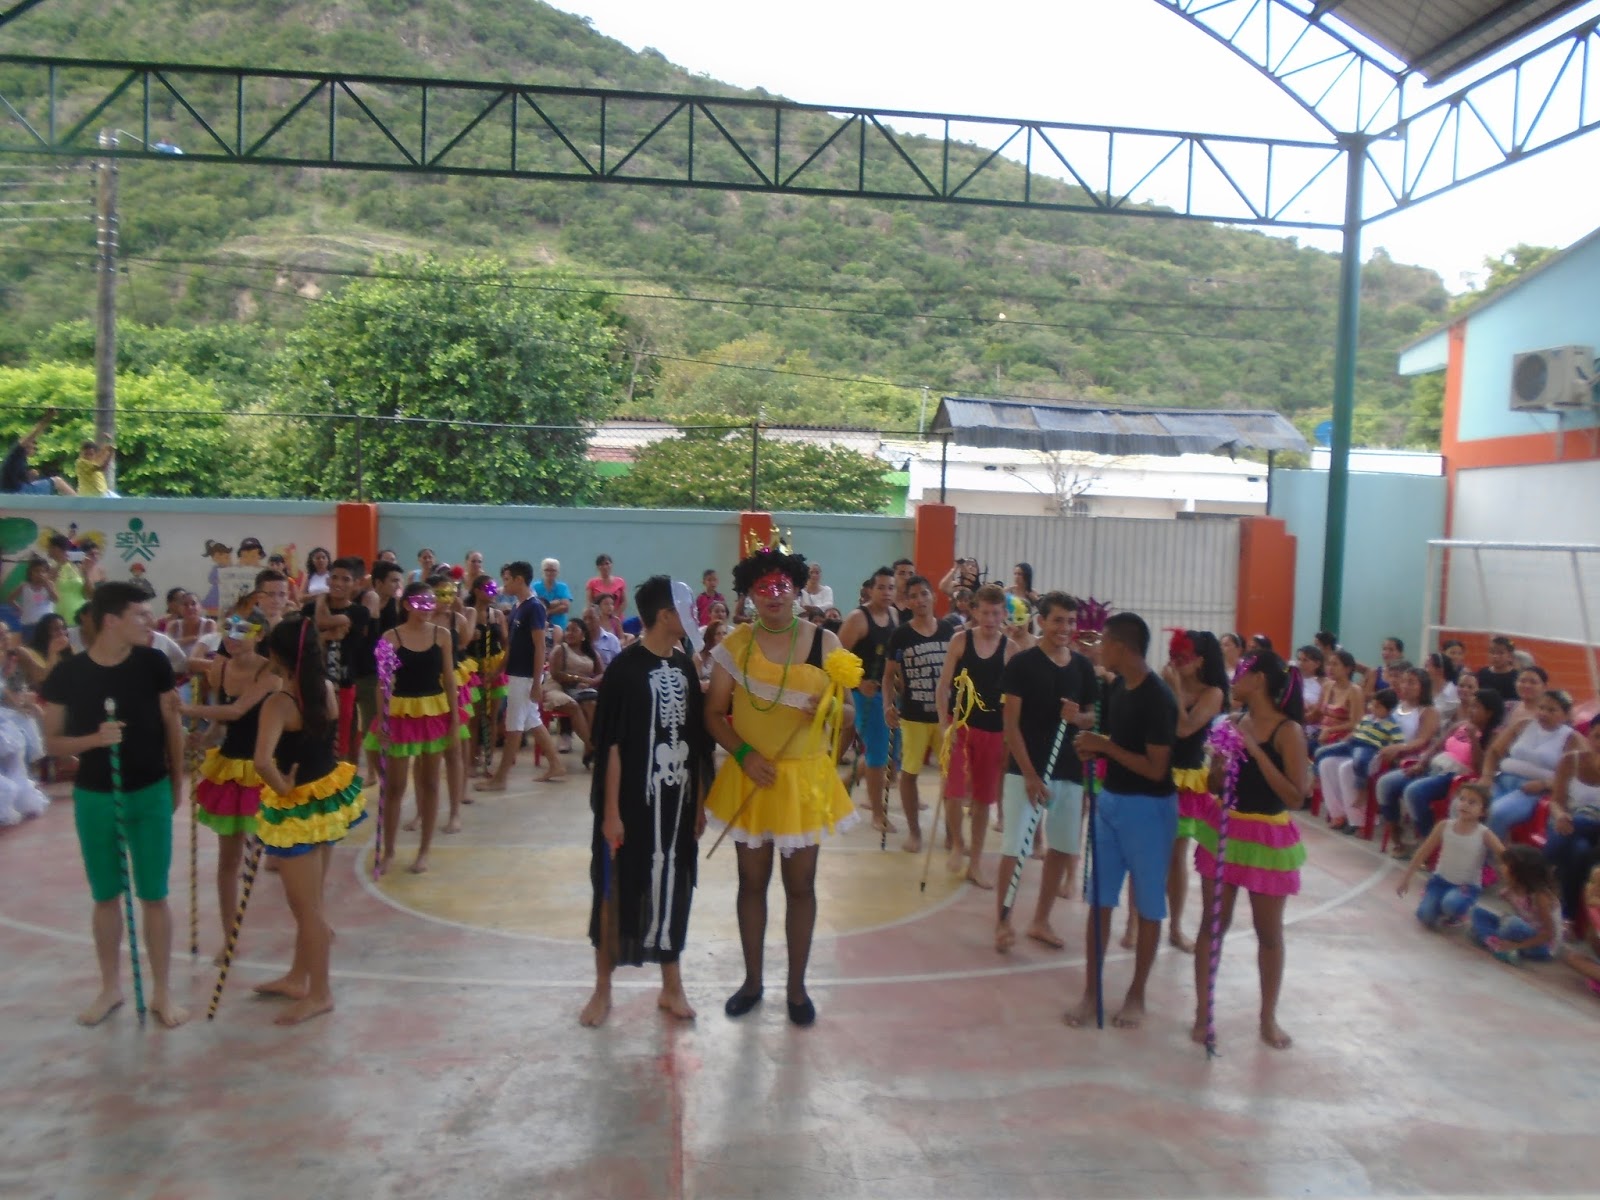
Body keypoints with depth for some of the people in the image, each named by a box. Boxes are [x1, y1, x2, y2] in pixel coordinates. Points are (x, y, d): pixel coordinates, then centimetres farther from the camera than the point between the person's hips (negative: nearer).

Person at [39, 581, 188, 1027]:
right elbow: (52, 744, -4)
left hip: (150, 794, 0)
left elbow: (172, 727, 2)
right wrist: (94, 738, -23)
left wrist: (176, 785, 8)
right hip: (94, 798, 0)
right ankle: (110, 987, 30)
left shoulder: (154, 664, -8)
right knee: (105, 896, 13)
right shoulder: (67, 673, -9)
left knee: (154, 896, 5)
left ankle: (162, 992, 17)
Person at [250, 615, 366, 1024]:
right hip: (329, 797, 8)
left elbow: (263, 761, -36)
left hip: (298, 809, -8)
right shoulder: (327, 688, -2)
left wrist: (281, 788, -18)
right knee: (309, 901, 22)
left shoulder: (279, 702, -22)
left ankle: (319, 993, 21)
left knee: (306, 907, 8)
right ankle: (298, 977, 37)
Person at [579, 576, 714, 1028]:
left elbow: (696, 740, 10)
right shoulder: (625, 668, -12)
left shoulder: (685, 666, 6)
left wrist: (700, 801, 10)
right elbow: (610, 745, -12)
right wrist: (611, 811, -14)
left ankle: (671, 986, 28)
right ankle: (603, 989, 23)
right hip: (632, 802, -5)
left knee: (672, 890, 14)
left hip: (677, 800, 5)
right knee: (616, 891, 7)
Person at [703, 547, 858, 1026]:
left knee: (800, 885, 9)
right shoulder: (735, 645, -4)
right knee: (752, 881, 14)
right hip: (750, 778, 1)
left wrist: (830, 709, -22)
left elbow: (849, 709, 1)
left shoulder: (824, 642, -5)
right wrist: (743, 754, -16)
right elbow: (714, 713, -2)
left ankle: (797, 986, 26)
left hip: (805, 778, 0)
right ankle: (752, 981, 31)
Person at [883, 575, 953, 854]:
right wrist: (888, 704, -13)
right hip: (913, 715, -1)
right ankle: (914, 831, 21)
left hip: (947, 713, 2)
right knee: (909, 772, 5)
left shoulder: (949, 631, 1)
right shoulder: (900, 636, -4)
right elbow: (889, 674, 2)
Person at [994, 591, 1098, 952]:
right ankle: (1002, 920, 10)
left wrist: (1077, 717, -10)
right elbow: (1010, 723, -10)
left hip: (1069, 772, 5)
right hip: (1025, 770, -5)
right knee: (1014, 848, -4)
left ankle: (1040, 921, 25)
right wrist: (1030, 774, -15)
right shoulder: (1021, 663, -7)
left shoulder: (1083, 667, 6)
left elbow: (1092, 717, 15)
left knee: (1063, 848, 11)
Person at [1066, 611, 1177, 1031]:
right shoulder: (1117, 688, 5)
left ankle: (1136, 994, 22)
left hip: (1147, 809, -7)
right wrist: (1094, 746, -2)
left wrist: (1105, 746, -19)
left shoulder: (1158, 698, -20)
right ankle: (1091, 989, 19)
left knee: (1148, 905, 9)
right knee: (1100, 900, 10)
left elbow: (1156, 769, -22)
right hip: (1110, 801, 7)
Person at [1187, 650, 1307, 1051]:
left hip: (1267, 838, -5)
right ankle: (1202, 1011, 18)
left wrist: (1257, 752, -24)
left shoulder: (1289, 732, -14)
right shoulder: (1238, 722, 3)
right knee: (1213, 922, 8)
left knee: (1269, 932, 10)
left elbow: (1296, 799, -20)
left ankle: (1268, 1017, 27)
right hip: (1223, 830, 5)